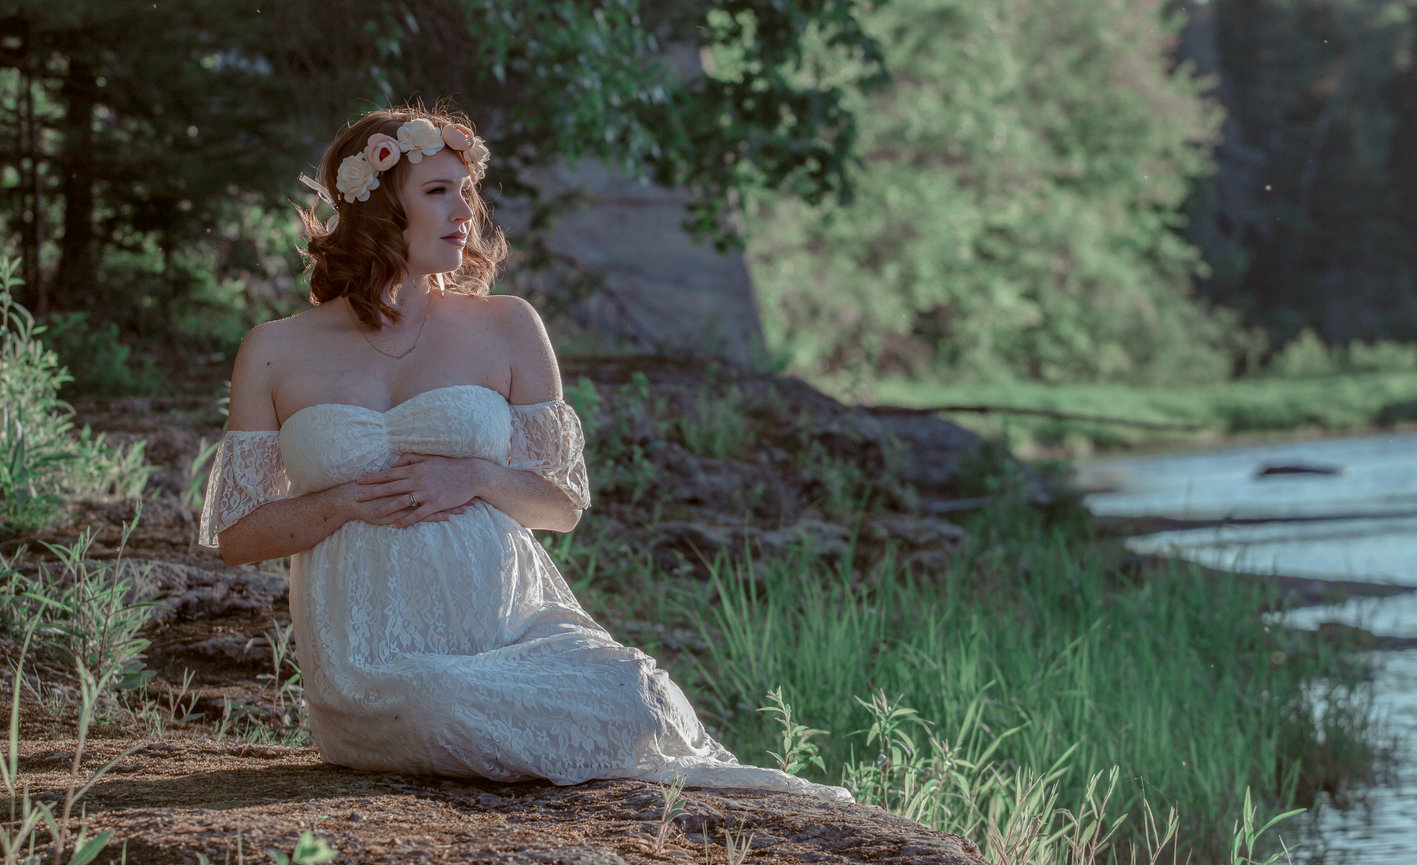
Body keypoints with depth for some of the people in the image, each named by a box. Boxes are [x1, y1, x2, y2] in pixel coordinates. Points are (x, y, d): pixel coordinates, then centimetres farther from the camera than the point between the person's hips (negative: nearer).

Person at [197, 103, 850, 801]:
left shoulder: (506, 327, 9)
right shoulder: (276, 352, 7)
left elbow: (565, 505, 11)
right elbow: (237, 535, 9)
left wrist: (478, 478, -10)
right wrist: (348, 501, -9)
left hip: (512, 626, 1)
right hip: (372, 657, -1)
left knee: (628, 699, -32)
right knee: (442, 712, -37)